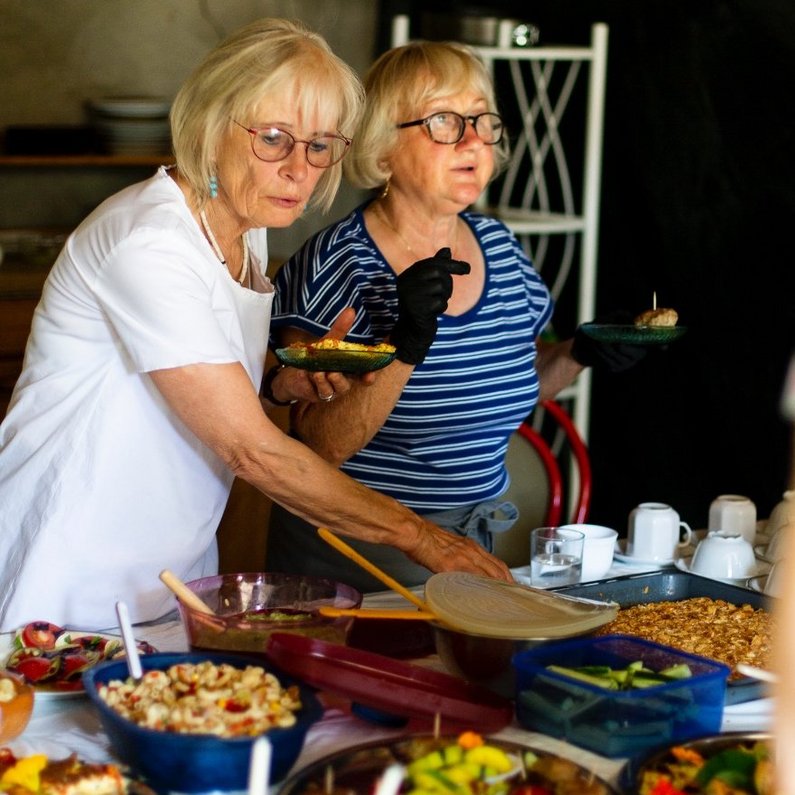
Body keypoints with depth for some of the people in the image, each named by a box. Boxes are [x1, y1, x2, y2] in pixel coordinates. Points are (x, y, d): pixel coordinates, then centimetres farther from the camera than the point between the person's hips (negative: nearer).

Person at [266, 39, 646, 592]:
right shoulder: (337, 264, -16)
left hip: (473, 543, 6)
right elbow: (322, 446, -21)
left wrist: (578, 354, -1)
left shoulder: (497, 245, 3)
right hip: (351, 560, -5)